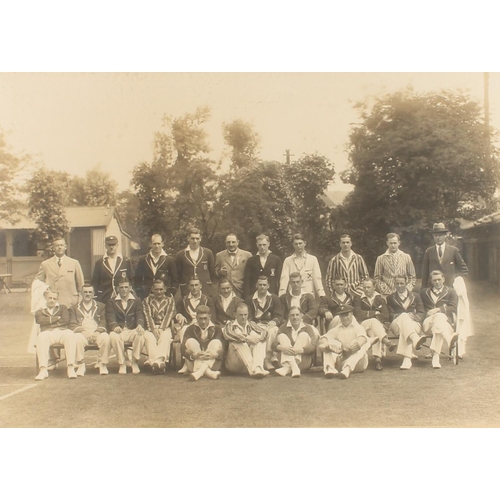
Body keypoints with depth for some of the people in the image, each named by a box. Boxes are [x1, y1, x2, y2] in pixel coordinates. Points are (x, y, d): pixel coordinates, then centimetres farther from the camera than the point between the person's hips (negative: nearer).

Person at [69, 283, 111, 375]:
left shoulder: (101, 306, 21)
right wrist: (81, 331, -12)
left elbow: (104, 322, 10)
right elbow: (72, 324, 8)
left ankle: (102, 363, -18)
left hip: (97, 333, 0)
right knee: (77, 338, -36)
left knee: (105, 337, -34)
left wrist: (97, 332, -10)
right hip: (82, 333, 0)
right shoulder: (74, 308, 21)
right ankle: (81, 365, -25)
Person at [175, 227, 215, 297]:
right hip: (187, 290, 0)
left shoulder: (208, 253, 6)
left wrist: (209, 284, 10)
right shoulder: (180, 255, 4)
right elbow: (178, 274, 10)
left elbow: (212, 272, 11)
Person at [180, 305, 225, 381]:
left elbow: (222, 349, -11)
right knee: (190, 341, -20)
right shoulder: (191, 329, 2)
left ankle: (199, 372, -43)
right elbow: (183, 349, -13)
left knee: (216, 342, -21)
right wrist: (195, 355, -34)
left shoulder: (216, 329, 3)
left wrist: (215, 354, -35)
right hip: (194, 363, 0)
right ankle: (209, 373, -36)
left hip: (211, 363, 0)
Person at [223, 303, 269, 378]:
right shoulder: (230, 325, 8)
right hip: (234, 364, -3)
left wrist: (258, 337, -23)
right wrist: (246, 338, -29)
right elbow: (227, 334, -17)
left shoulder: (251, 324, 19)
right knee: (236, 342, -26)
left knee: (261, 341, -13)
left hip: (251, 360, 3)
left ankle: (257, 368, -39)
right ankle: (253, 370, -44)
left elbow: (264, 332, 1)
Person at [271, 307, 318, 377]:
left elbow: (313, 346, -14)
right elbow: (274, 345, -7)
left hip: (303, 362, -1)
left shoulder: (307, 328, 2)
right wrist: (282, 347, -32)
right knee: (282, 336, -14)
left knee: (304, 335, -16)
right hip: (286, 361, 1)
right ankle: (293, 367, -38)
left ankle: (287, 368, -33)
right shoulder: (283, 327, 5)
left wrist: (298, 350, -33)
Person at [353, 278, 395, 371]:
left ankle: (377, 358, -48)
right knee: (374, 321, -35)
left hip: (379, 324, 1)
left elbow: (385, 316, 3)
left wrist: (368, 314, -6)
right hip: (363, 325, -1)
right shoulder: (358, 300, 14)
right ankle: (386, 341, -56)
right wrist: (375, 313, -2)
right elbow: (358, 314, -3)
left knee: (374, 331, -36)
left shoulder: (380, 299, 17)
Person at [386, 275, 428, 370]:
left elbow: (422, 313, 13)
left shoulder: (415, 296, 25)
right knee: (404, 316, -37)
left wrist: (414, 317, -10)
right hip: (397, 324, -1)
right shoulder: (390, 298, 23)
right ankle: (415, 339, -65)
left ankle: (407, 359, -51)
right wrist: (403, 316, -10)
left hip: (414, 324, 1)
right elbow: (390, 316, 9)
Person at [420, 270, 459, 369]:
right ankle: (450, 340, -66)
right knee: (439, 317, -38)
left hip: (446, 321, 0)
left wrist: (438, 310, -8)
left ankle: (435, 356, -54)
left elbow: (452, 308, 5)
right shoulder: (424, 292, 30)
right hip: (428, 323, 1)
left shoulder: (451, 292, 23)